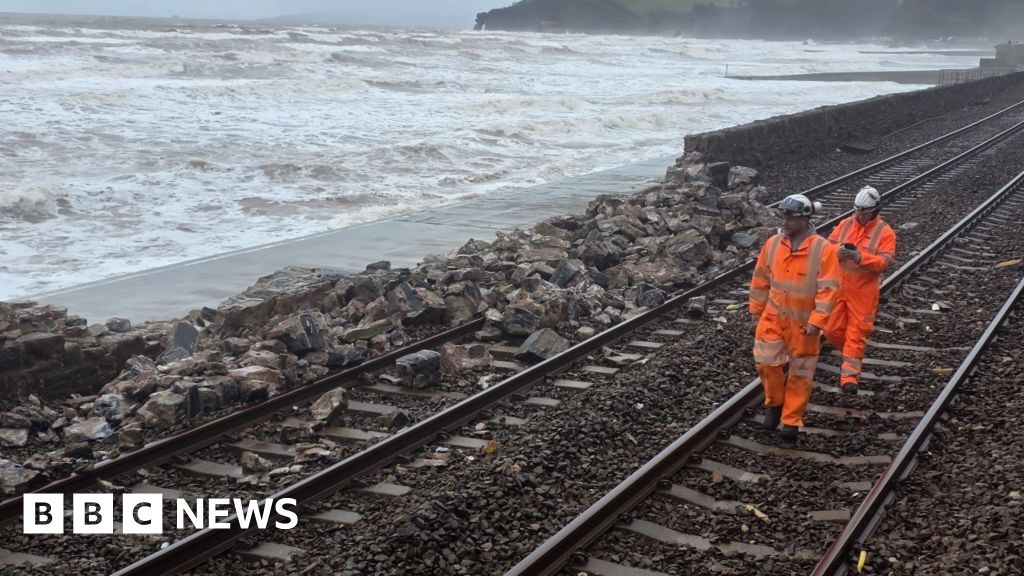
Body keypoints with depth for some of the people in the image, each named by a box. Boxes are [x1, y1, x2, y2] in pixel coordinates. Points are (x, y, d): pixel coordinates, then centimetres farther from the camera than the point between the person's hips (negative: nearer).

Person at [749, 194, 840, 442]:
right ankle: (775, 403, 25)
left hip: (803, 322, -3)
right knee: (766, 361, 0)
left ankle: (791, 420, 18)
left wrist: (817, 321, -20)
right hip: (773, 316, 3)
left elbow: (828, 289, -17)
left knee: (800, 372, 6)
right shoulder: (773, 244, -3)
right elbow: (760, 279, 7)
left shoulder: (823, 249, -16)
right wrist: (756, 309, 9)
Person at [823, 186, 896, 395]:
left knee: (857, 333, -2)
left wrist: (860, 257, -28)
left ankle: (849, 376, 2)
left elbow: (886, 261, -16)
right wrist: (838, 251, -20)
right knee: (832, 329, 7)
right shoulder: (845, 224, 5)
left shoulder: (885, 232, -7)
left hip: (864, 291, -4)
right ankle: (851, 354, 36)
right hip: (838, 287, 4)